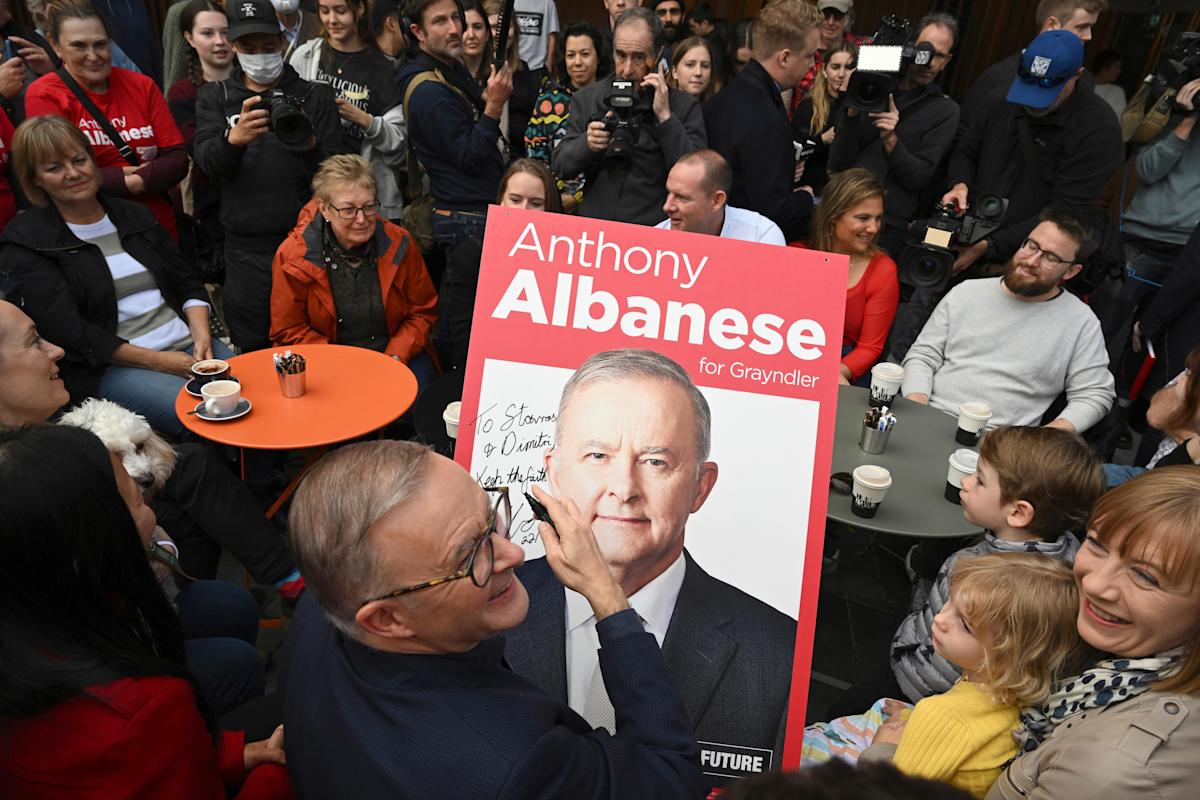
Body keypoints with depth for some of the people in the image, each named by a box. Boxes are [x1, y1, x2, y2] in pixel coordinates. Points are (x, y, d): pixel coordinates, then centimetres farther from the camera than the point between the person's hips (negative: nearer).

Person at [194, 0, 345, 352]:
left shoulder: (315, 96, 6)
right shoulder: (214, 96, 11)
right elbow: (207, 162, -5)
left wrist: (309, 146, -23)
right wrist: (234, 138, -27)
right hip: (246, 248, 2)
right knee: (253, 349, 7)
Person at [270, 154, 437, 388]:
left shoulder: (399, 243, -3)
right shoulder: (293, 255, -7)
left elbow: (423, 312, 5)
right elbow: (288, 331, -2)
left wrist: (396, 357, -11)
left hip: (396, 355, 1)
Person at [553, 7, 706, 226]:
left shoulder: (684, 106, 0)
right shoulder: (586, 98, 9)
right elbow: (559, 165, 7)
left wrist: (665, 116, -15)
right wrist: (587, 145, -12)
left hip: (654, 232, -2)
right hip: (593, 226, 3)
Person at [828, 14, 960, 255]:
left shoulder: (945, 111, 4)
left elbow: (918, 178, -4)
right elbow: (837, 164, 0)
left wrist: (891, 140, -19)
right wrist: (852, 113, -14)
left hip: (887, 228, -1)